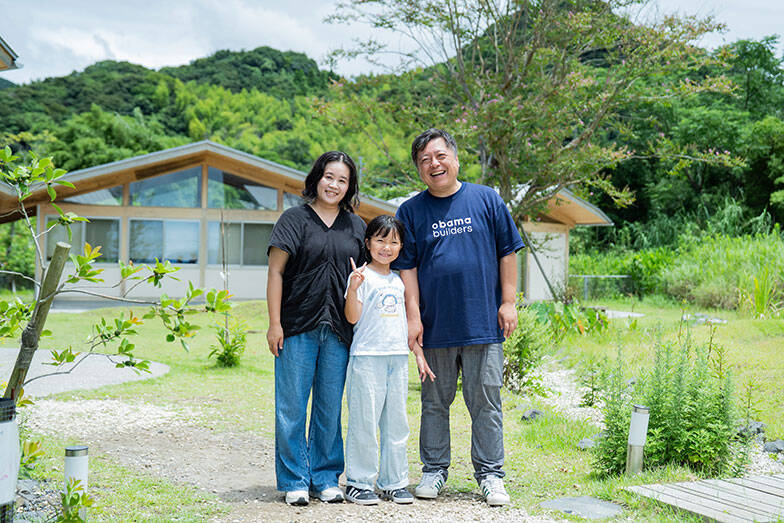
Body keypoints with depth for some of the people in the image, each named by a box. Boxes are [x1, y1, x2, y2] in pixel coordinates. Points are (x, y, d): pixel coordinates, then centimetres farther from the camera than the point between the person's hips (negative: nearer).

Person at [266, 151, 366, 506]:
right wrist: (274, 323, -8)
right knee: (292, 406, -1)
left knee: (331, 407, 8)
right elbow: (276, 272, -2)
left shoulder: (356, 226, 12)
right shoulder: (295, 220, 1)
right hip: (297, 329, -3)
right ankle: (295, 481, 10)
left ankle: (325, 478, 18)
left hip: (338, 330, 3)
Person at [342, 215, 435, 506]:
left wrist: (419, 354, 19)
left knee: (396, 422, 8)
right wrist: (353, 288, -25)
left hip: (398, 358, 6)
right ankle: (358, 482, 6)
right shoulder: (361, 276, -2)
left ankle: (394, 482, 17)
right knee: (364, 421, -4)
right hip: (367, 357, -6)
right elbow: (353, 317, -10)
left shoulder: (399, 281, 16)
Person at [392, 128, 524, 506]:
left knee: (486, 401, 3)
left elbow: (507, 252, 6)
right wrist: (414, 316, -3)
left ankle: (490, 474, 13)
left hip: (483, 323, -1)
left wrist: (508, 301, 1)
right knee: (435, 402, 10)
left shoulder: (486, 200, 4)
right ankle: (434, 470, 22)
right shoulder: (411, 212, 5)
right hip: (435, 326, 1)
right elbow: (407, 268, 5)